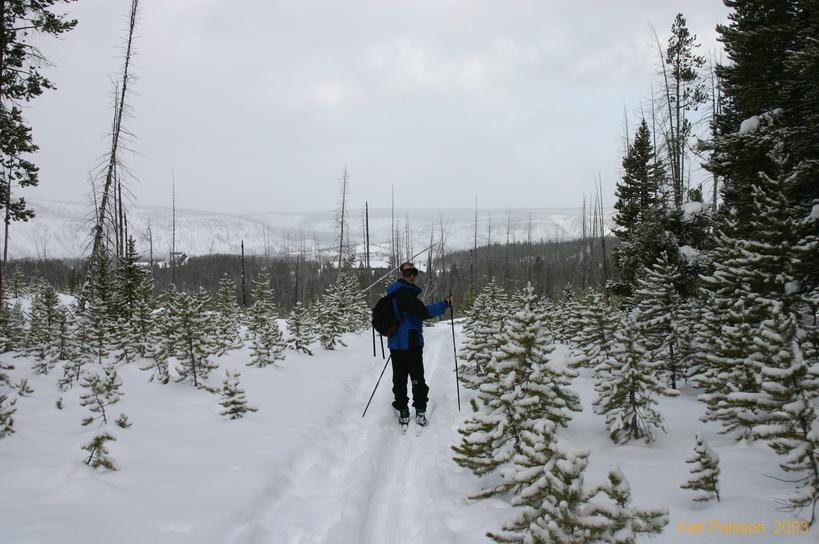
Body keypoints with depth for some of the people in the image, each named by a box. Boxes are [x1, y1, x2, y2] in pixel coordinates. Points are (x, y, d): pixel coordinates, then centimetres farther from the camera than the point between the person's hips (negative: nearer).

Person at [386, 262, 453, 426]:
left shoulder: (395, 292, 13)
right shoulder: (405, 293, -18)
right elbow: (422, 312, -26)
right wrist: (445, 304, -20)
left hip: (395, 343, 8)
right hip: (410, 343, -8)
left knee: (399, 378, 9)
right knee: (417, 378, 3)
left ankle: (403, 411, 13)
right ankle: (420, 410, 8)